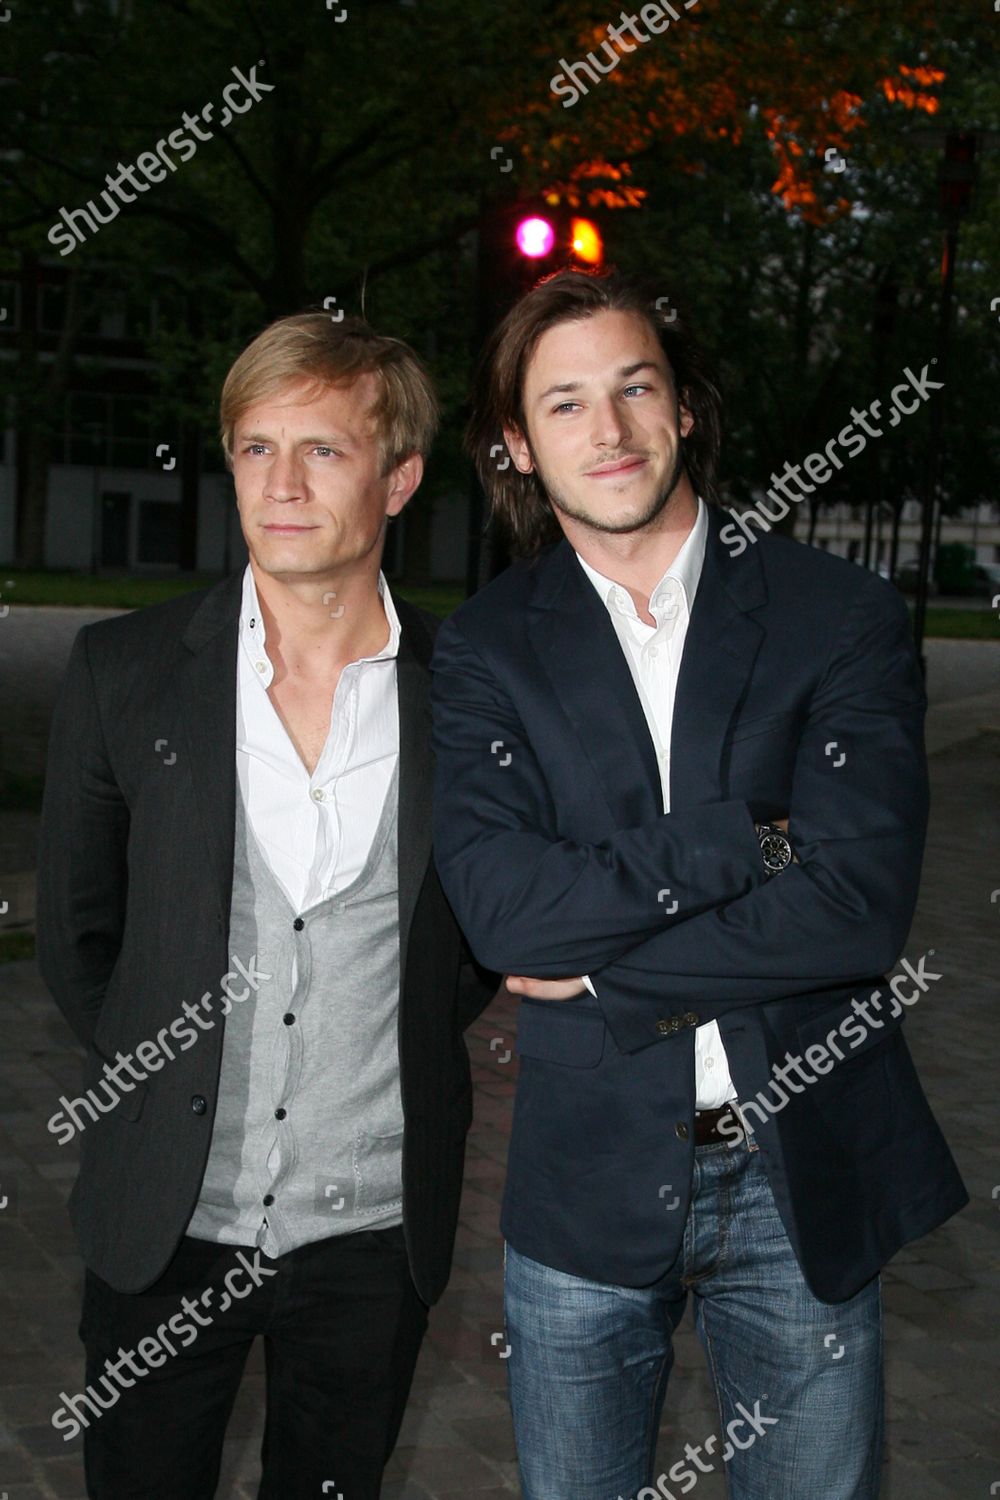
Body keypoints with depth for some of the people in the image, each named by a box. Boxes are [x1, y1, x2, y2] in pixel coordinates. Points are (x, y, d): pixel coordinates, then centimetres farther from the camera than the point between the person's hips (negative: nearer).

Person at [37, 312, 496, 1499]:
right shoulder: (125, 670, -6)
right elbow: (74, 930, 5)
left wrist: (411, 1051, 4)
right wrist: (153, 1080, 5)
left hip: (376, 1225, 0)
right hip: (167, 1222, 0)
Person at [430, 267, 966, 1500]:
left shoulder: (845, 620, -3)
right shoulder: (486, 645, 0)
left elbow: (858, 907, -15)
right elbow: (496, 903, -15)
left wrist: (603, 974, -13)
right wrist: (739, 843, -18)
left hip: (806, 1178, 0)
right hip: (582, 1180, 1)